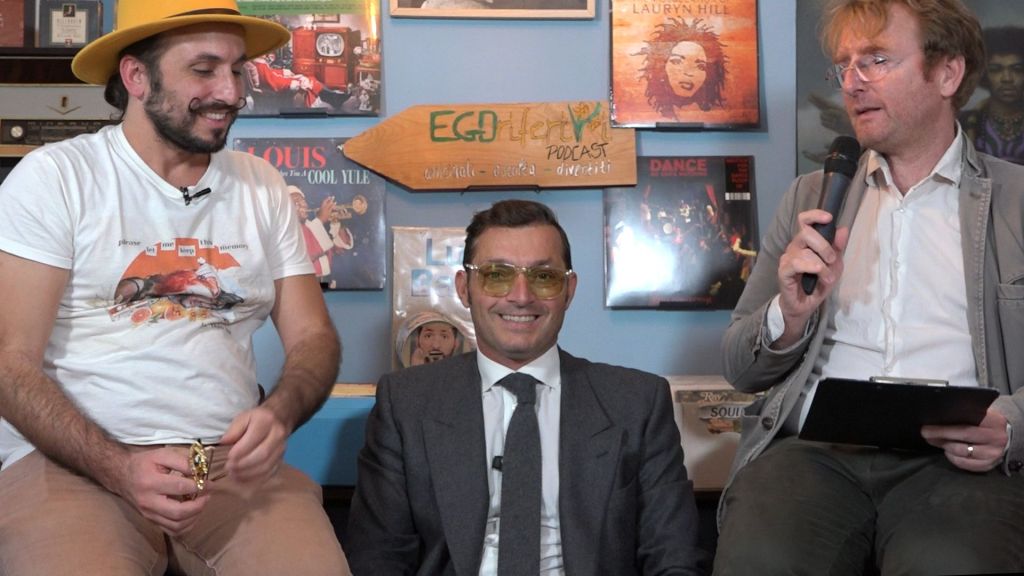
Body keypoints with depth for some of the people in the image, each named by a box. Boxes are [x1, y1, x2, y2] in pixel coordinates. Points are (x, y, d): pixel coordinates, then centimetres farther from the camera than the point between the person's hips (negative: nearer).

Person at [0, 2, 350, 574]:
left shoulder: (262, 187, 12)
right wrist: (118, 467, -19)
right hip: (72, 462, -3)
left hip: (231, 463, 3)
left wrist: (279, 413, -11)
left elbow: (312, 337, 12)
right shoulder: (54, 177, -1)